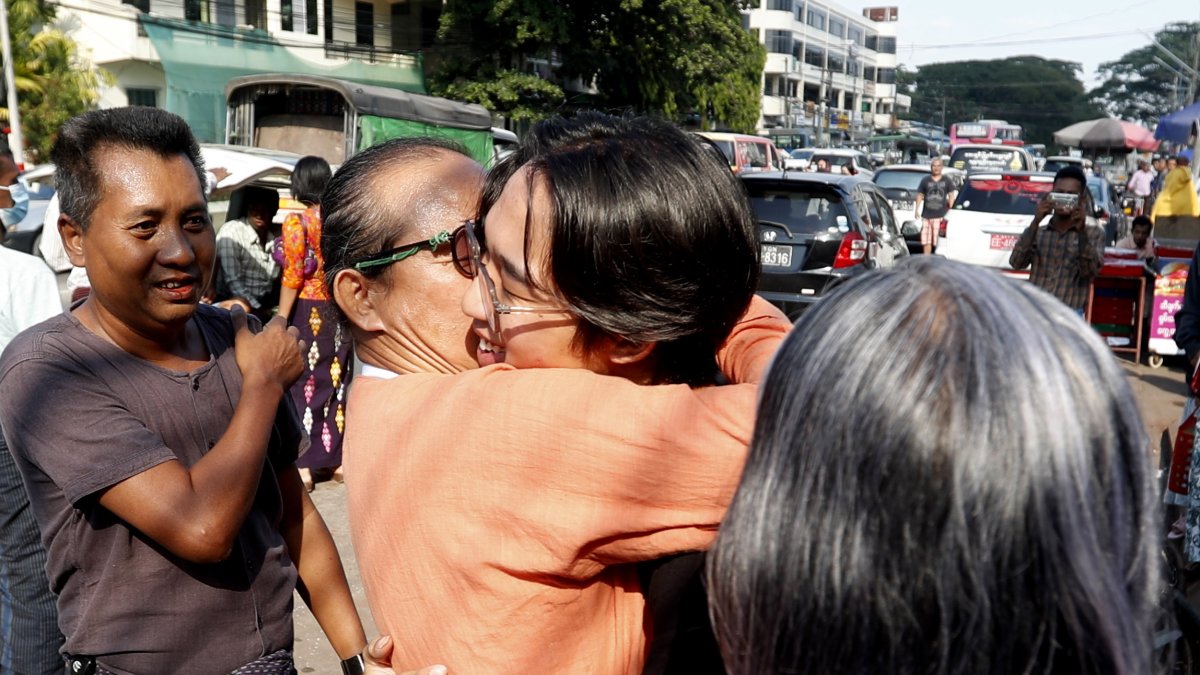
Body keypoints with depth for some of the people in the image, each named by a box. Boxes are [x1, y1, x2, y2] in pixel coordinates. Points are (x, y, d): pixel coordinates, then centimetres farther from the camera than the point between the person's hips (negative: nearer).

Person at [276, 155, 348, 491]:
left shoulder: (296, 221, -9)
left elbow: (292, 278, -13)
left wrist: (280, 323, -8)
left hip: (307, 312, -4)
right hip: (339, 311, 5)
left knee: (304, 384, 3)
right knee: (336, 382, 12)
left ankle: (305, 466, 6)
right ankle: (336, 459, 19)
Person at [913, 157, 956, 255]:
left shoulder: (947, 180, 7)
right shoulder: (925, 180, 8)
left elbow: (951, 195, 9)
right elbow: (920, 195, 11)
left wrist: (950, 209, 0)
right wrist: (917, 210, 4)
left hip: (941, 215, -1)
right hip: (927, 215, 1)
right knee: (926, 240, 2)